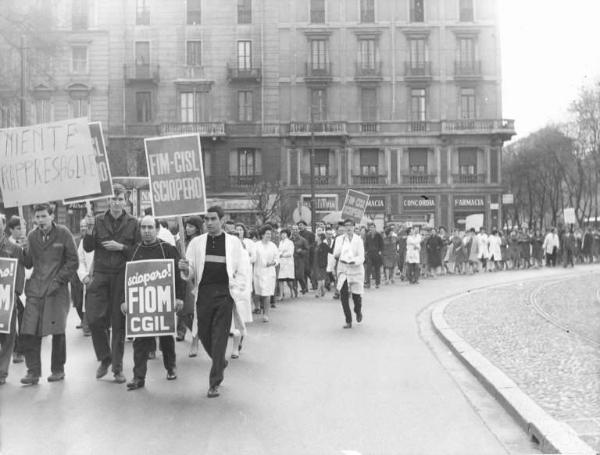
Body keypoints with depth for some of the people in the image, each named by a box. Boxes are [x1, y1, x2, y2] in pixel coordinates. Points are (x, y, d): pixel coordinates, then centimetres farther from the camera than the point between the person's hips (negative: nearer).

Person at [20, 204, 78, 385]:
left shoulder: (63, 233, -1)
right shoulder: (32, 236, 10)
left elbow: (73, 261, -2)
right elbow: (28, 263, 11)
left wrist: (58, 280, -9)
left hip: (57, 289, -3)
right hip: (35, 288, 3)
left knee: (57, 330, -1)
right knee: (28, 331, -5)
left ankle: (58, 370, 15)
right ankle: (33, 371, 6)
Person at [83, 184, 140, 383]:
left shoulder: (132, 223, 3)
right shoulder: (98, 220, 6)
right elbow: (88, 248, 1)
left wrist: (121, 247, -12)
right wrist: (90, 230, -15)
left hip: (122, 277, -1)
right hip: (101, 275, 1)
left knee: (119, 323, 4)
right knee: (94, 319, -6)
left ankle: (118, 367, 14)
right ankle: (105, 358, 18)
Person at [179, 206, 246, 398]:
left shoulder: (233, 242, 5)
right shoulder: (196, 243, 9)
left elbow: (240, 271, 6)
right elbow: (191, 274, 8)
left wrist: (236, 291, -5)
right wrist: (185, 269, -13)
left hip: (224, 294, -2)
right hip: (204, 293, 2)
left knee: (219, 337, -4)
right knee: (204, 334, 7)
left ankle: (215, 383, 2)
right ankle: (220, 362, 36)